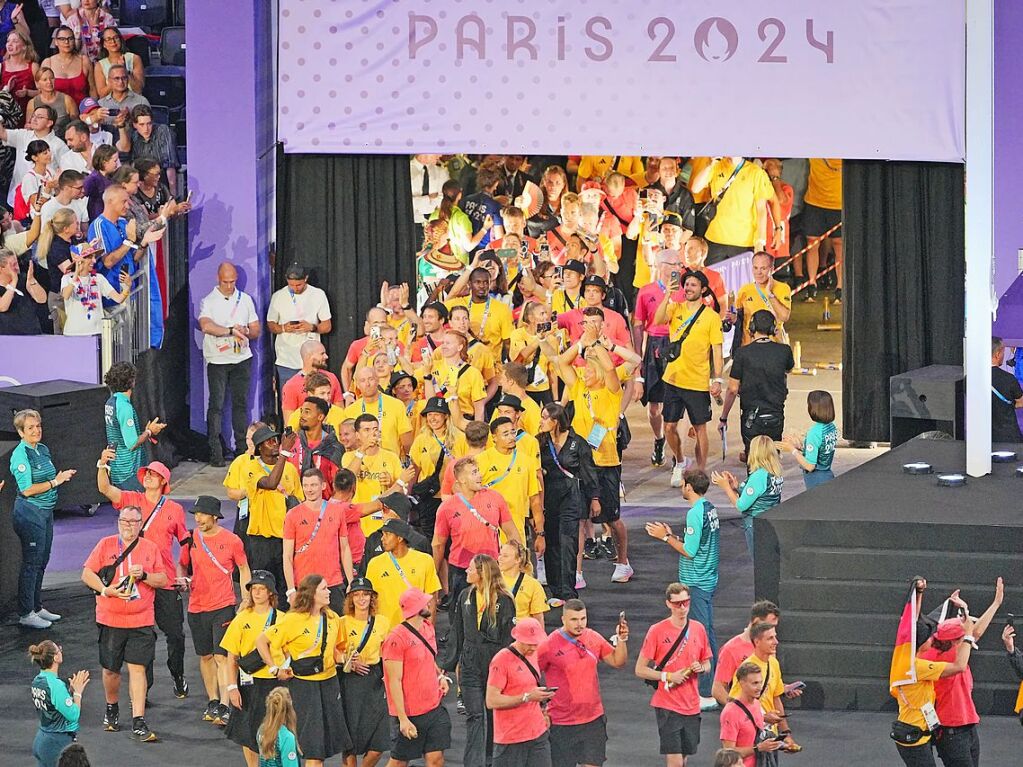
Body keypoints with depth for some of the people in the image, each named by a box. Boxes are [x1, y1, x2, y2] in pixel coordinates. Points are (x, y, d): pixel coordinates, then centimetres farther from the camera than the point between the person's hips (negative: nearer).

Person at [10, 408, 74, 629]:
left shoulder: (43, 450, 10)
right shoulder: (20, 455, -16)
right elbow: (27, 489, -21)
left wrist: (62, 476, 3)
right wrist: (55, 482, -17)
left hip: (46, 511, 9)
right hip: (29, 512, -9)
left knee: (41, 561, 15)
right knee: (31, 563, -4)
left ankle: (37, 607, 25)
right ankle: (25, 614, 3)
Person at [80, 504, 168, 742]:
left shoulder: (150, 548, 6)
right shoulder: (106, 545, 3)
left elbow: (163, 580, 7)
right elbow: (87, 574, 1)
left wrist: (144, 575, -12)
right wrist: (107, 590, -14)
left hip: (141, 621, 0)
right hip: (110, 620, 0)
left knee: (137, 668, -7)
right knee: (111, 669, 10)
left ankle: (138, 723, -9)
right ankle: (111, 709, 36)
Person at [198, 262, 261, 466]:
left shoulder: (245, 300, 11)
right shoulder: (209, 301, -3)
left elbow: (256, 329, 13)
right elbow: (205, 325, -22)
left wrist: (246, 333, -10)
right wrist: (231, 331, -28)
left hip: (242, 359, 3)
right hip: (217, 360, -3)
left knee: (241, 403, 7)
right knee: (216, 405, -4)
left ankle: (242, 448, 13)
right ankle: (215, 451, -3)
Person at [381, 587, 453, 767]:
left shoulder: (428, 628, 8)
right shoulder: (396, 638, -17)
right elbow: (395, 681, -17)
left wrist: (440, 675, 5)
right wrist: (403, 719, -19)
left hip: (434, 707, 6)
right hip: (409, 713, -6)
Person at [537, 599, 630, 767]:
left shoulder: (594, 638, 1)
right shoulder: (549, 645, -13)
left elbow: (617, 661, 10)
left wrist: (621, 640, -8)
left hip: (593, 718, 4)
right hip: (561, 722, -4)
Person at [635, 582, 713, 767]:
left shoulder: (698, 629, 5)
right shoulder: (657, 631, -7)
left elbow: (707, 664, 18)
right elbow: (640, 670, -5)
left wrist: (701, 668, -5)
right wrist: (668, 677, -15)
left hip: (691, 705, 5)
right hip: (667, 705, -5)